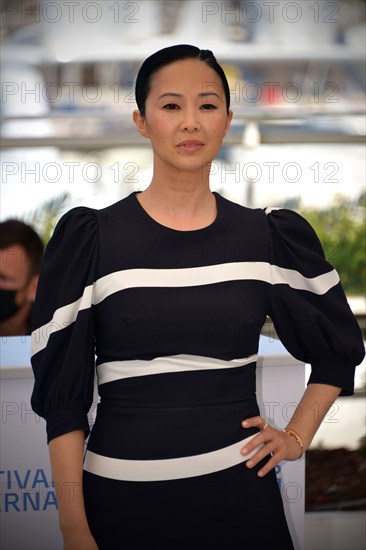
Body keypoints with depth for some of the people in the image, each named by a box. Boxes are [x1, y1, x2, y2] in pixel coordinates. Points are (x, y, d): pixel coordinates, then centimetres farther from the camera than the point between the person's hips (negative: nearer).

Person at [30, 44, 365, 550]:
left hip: (238, 489, 2)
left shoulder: (271, 238, 3)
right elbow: (61, 390, -3)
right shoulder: (90, 238, -3)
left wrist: (297, 437, 8)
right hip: (121, 495, -1)